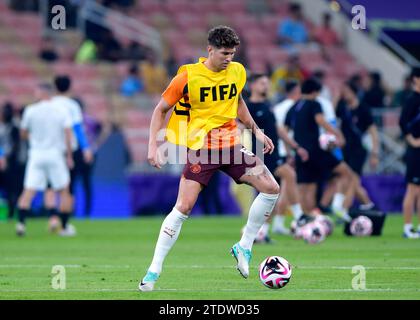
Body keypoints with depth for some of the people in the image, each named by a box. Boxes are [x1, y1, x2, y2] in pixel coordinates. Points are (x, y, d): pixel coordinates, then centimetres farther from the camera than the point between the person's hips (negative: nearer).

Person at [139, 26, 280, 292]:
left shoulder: (237, 71, 2)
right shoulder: (188, 77, -13)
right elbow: (161, 109, -4)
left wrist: (256, 131, 20)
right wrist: (154, 146, -12)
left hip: (231, 144, 5)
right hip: (201, 147, -5)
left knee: (271, 189, -5)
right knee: (184, 207, -15)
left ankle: (244, 247, 11)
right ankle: (154, 271, -8)